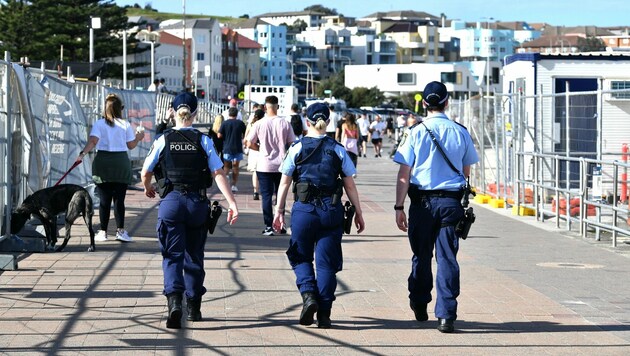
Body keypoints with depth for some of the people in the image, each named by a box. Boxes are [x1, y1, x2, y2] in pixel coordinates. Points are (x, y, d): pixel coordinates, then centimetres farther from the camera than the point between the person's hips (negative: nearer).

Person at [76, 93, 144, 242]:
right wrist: (138, 138, 23)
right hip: (121, 162, 0)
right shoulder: (125, 125, 2)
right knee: (119, 200, 3)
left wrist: (82, 154, -20)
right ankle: (120, 230, -1)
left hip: (102, 163, 0)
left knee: (104, 200, 4)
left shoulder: (99, 124, -1)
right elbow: (131, 145, 5)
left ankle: (103, 232, 6)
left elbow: (92, 141, -15)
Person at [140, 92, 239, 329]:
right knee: (194, 256, 15)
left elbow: (145, 173, 4)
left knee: (172, 256, 0)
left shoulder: (163, 140, -1)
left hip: (171, 202, -1)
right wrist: (232, 203, -8)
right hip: (197, 202, 1)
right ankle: (194, 308, 23)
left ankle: (174, 301, -23)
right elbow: (218, 173, -7)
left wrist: (148, 188, 25)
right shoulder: (203, 141, 0)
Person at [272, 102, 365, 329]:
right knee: (326, 261, 6)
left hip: (304, 210, -1)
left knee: (300, 256, 15)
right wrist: (358, 213, 10)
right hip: (331, 210, 1)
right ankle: (324, 314, 5)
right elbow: (350, 186, 3)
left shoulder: (297, 149, 0)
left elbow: (285, 183, 0)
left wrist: (279, 211, 6)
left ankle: (308, 295, -9)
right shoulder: (338, 150, 3)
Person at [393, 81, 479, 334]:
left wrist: (399, 207, -3)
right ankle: (446, 315, -7)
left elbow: (404, 174, -6)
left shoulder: (416, 133, -4)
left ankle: (419, 307, 29)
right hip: (451, 201, 1)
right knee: (447, 258, 0)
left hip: (422, 201, 0)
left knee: (421, 256, 14)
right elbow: (466, 171, 12)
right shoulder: (461, 133, 1)